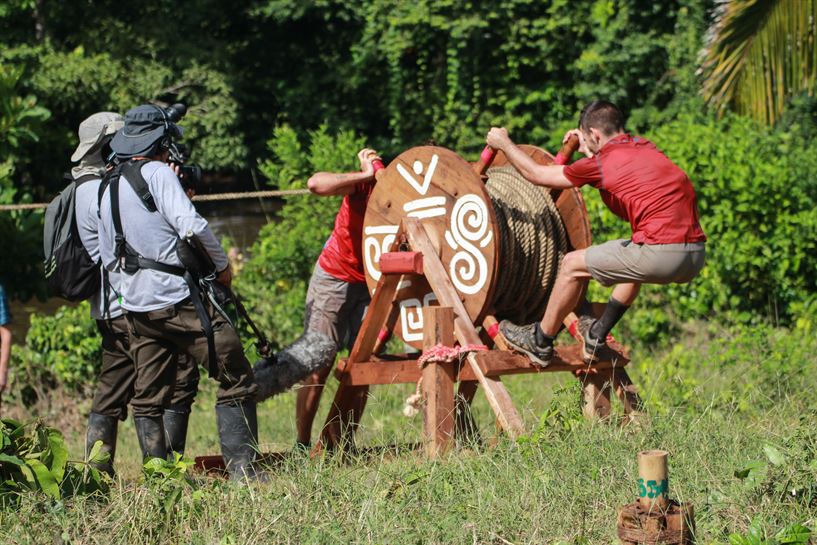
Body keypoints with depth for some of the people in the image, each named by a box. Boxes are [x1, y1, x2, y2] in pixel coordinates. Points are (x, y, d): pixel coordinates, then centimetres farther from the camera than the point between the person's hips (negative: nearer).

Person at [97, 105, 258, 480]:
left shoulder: (109, 190, 15)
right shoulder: (158, 172, -7)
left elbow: (108, 258, 20)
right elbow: (192, 226, -16)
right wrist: (222, 265, -4)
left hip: (135, 304, 8)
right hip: (177, 298, -7)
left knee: (148, 395, 12)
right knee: (235, 378, -3)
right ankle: (241, 467, -10)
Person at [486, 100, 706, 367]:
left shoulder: (601, 162, 2)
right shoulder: (646, 148, 20)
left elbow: (537, 174, 16)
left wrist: (504, 143, 30)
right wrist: (587, 147, 55)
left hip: (662, 252, -7)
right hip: (697, 255, 7)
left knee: (573, 264, 12)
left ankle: (540, 342, 27)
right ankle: (596, 337, 43)